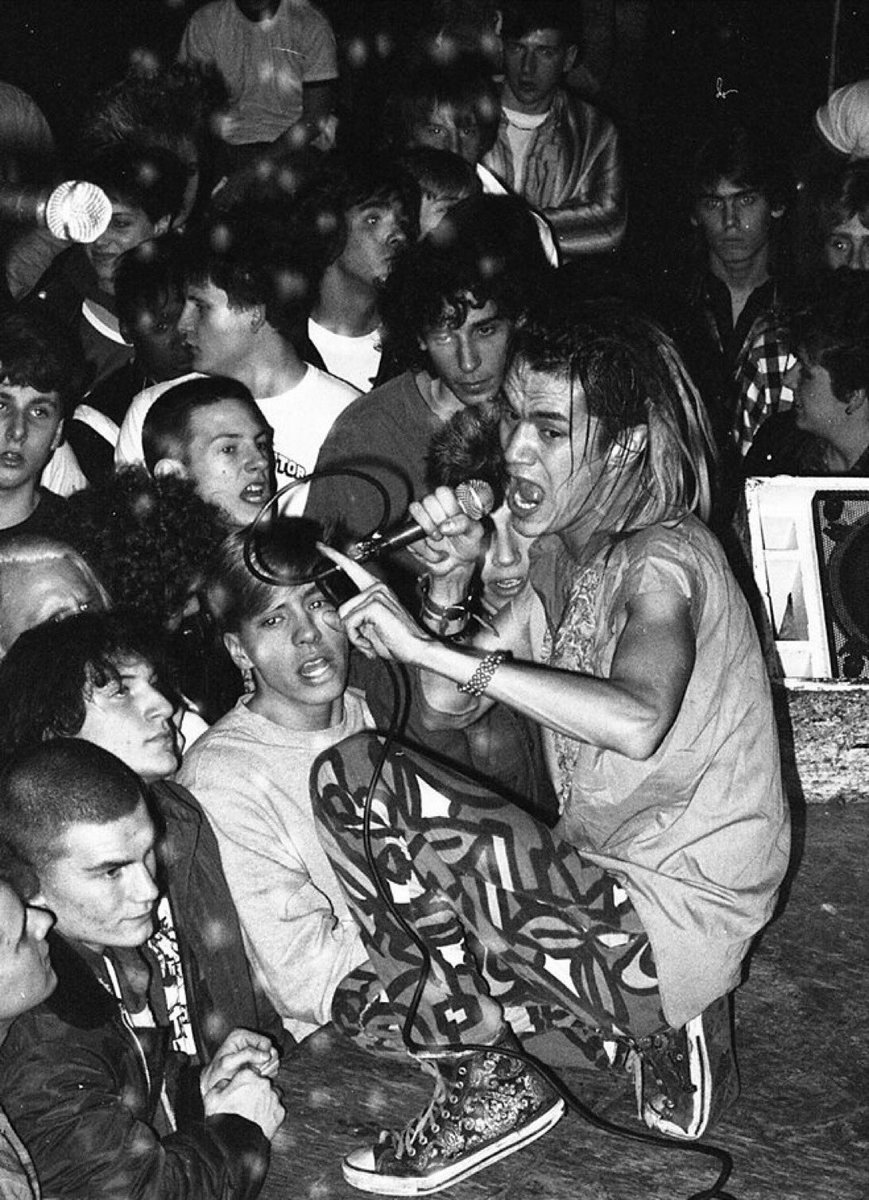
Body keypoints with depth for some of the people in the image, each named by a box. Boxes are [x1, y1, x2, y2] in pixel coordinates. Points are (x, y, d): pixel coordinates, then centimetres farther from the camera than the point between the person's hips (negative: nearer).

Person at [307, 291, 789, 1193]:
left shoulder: (664, 560, -17)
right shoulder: (559, 551, 8)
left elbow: (635, 721, -39)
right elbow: (450, 709, 7)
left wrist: (430, 646, -36)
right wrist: (449, 587, -10)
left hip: (680, 916, -9)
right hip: (604, 881, 9)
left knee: (360, 782, -18)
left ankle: (491, 1089, 1)